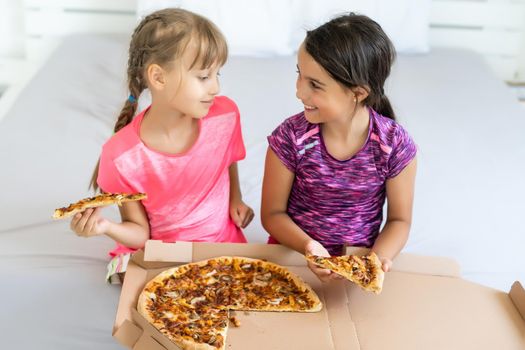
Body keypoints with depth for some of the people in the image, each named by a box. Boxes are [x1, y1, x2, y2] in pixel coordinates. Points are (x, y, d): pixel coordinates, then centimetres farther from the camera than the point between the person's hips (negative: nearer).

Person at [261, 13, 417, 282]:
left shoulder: (395, 145, -14)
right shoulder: (290, 138, -14)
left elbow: (399, 220, -1)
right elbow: (273, 213, -5)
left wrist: (377, 259, -19)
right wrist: (309, 247, -22)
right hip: (293, 254, -1)